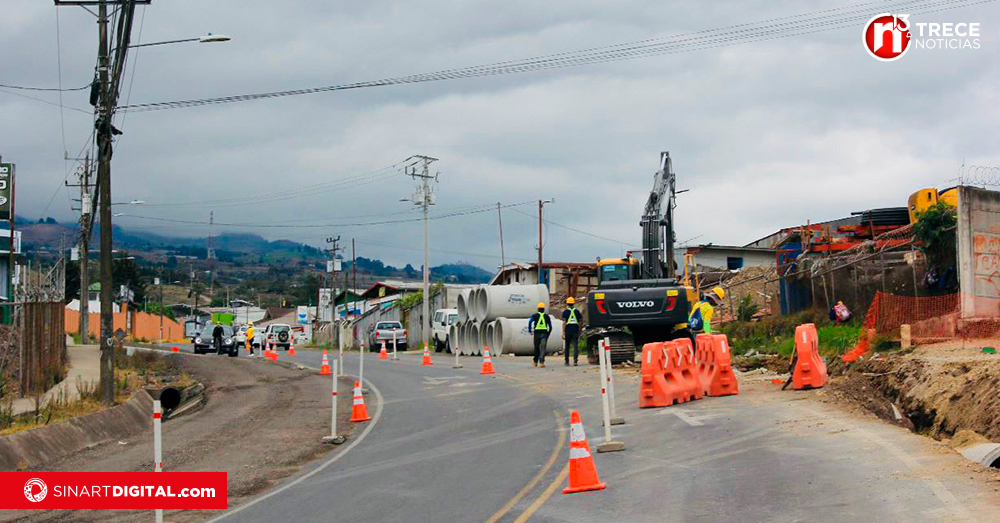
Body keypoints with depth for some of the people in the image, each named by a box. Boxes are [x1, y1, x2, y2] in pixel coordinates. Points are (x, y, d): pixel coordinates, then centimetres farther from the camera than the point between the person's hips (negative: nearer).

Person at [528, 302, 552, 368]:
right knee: (542, 348, -6)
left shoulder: (535, 315, 7)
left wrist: (529, 330, -5)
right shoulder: (547, 316, 10)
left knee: (536, 348, 15)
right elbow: (550, 327, 8)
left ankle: (535, 362, 26)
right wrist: (548, 334, 17)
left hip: (537, 333, 1)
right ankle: (541, 362, -22)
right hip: (544, 333, -1)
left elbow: (530, 322, -11)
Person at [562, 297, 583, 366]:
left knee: (567, 346, 11)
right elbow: (581, 321, 10)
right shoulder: (577, 311, 7)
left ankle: (567, 361, 15)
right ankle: (575, 360, -18)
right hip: (576, 329, 1)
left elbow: (564, 323, -8)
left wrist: (563, 333, -10)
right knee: (575, 346, -3)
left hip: (568, 329, -1)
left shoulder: (565, 312, 0)